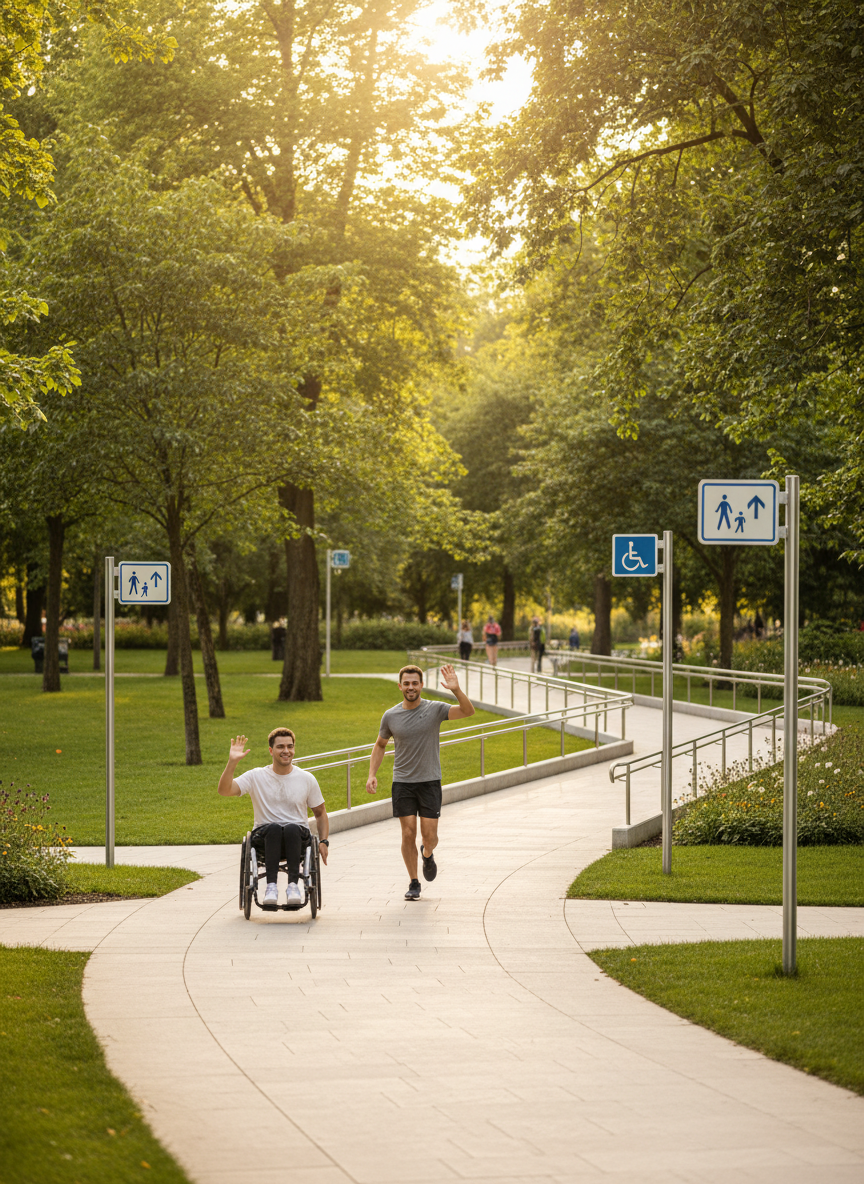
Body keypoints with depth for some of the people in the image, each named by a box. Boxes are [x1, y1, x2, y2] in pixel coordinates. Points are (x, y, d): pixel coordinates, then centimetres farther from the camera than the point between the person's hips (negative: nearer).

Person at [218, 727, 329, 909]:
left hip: (297, 838, 1)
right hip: (265, 838, -1)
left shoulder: (307, 779, 9)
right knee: (274, 828, -37)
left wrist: (324, 841, 6)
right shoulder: (256, 777, 4)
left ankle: (293, 884, -41)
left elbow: (320, 813, 19)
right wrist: (232, 762, -20)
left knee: (292, 829, -36)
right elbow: (224, 791, -8)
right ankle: (271, 886, -43)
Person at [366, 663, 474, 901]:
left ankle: (428, 854, 34)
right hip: (402, 783, 1)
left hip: (430, 782, -1)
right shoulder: (390, 716, 1)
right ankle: (414, 883, 12)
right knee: (408, 834, -2)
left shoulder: (435, 709, -6)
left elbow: (468, 711, -19)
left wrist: (456, 690, -36)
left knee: (429, 835, -3)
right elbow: (380, 745, 16)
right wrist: (372, 774, 5)